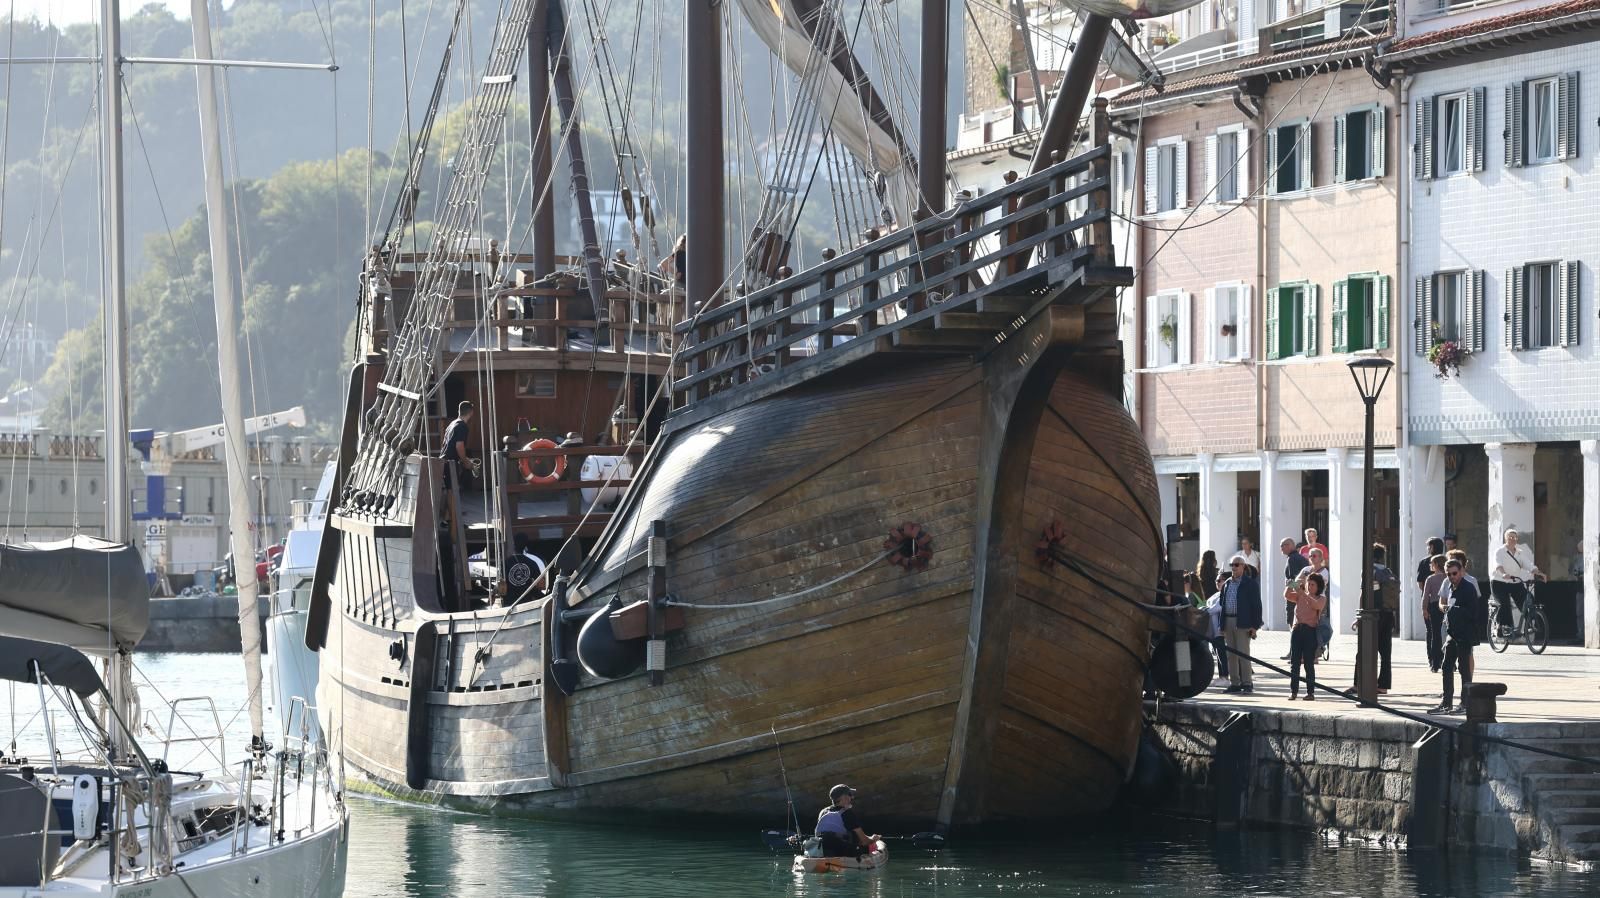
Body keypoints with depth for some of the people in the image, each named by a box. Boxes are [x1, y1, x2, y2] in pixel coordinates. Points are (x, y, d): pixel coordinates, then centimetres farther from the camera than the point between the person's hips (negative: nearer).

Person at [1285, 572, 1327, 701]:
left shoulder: (1321, 598, 4)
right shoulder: (1300, 596, 16)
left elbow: (1316, 605, -17)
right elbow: (1288, 596, 0)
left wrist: (1303, 593, -27)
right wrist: (1290, 586, -20)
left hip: (1310, 631, -4)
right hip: (1297, 630, 4)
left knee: (1309, 663, -4)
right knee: (1294, 662, 2)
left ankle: (1310, 692, 0)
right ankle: (1293, 691, 5)